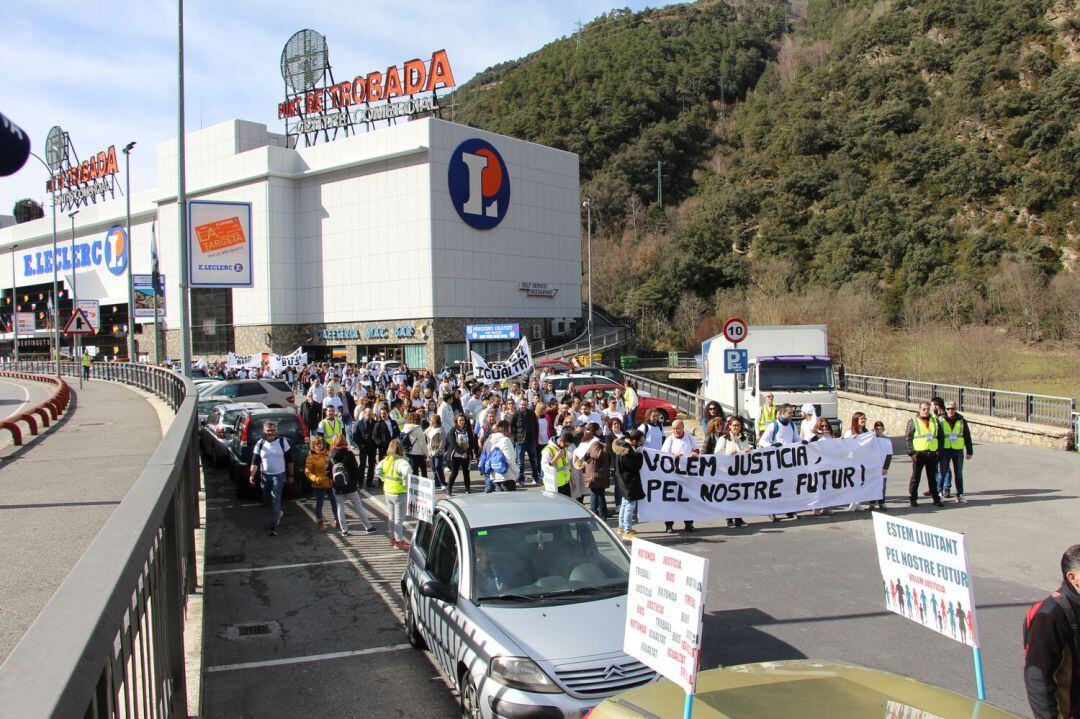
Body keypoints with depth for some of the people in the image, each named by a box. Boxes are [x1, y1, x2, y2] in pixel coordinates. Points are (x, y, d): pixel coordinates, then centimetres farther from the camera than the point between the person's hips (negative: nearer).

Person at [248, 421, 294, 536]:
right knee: (266, 501, 13)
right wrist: (252, 475, -11)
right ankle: (278, 514, 42)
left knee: (275, 500, -9)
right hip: (264, 476, 3)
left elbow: (289, 460, 1)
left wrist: (290, 475, 1)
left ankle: (274, 527, -5)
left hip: (279, 475, -3)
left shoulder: (282, 442, -5)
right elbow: (255, 461, 1)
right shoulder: (260, 444, 0)